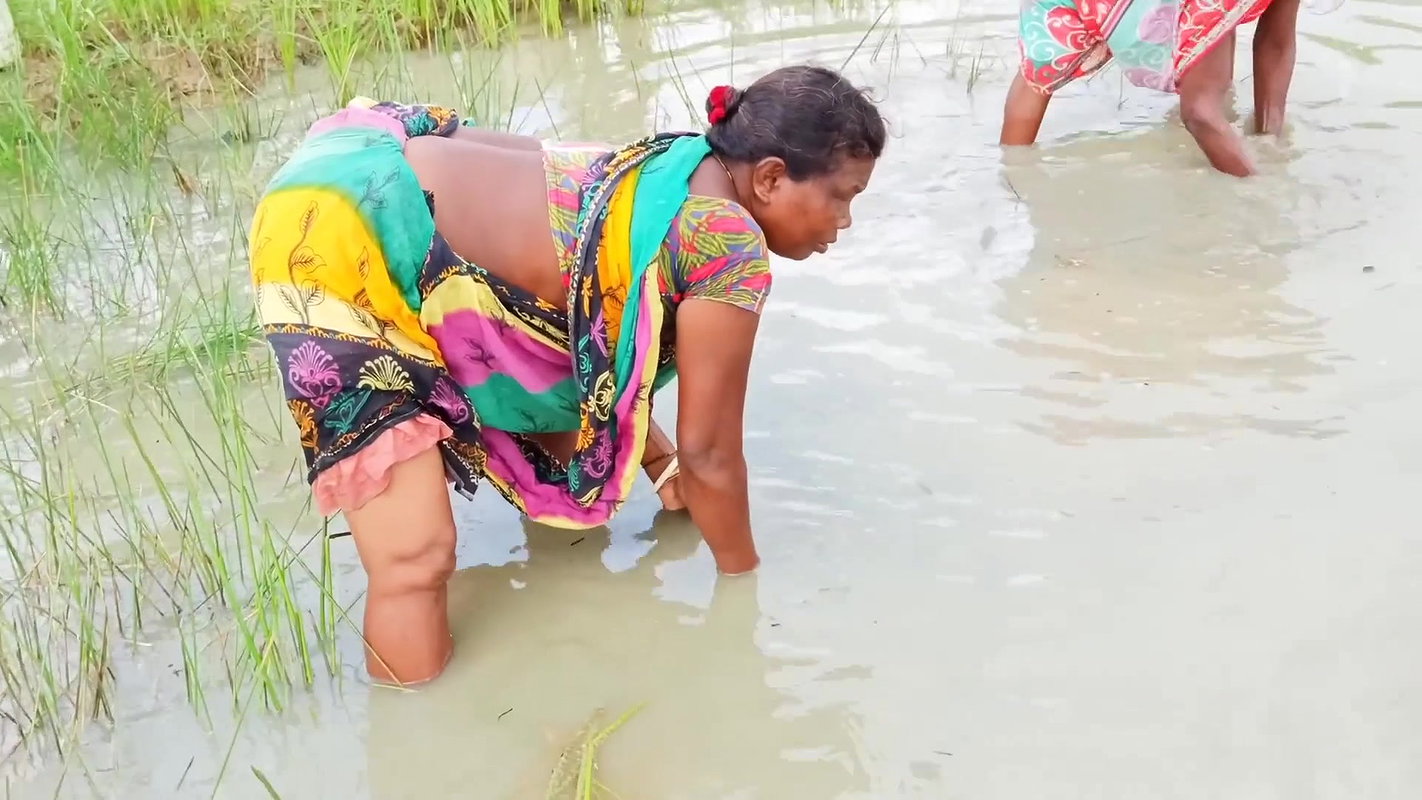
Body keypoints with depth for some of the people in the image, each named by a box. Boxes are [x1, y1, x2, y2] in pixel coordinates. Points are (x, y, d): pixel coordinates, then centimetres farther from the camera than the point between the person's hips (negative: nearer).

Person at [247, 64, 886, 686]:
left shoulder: (689, 168, 8)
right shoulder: (731, 249, -18)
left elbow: (604, 346, 20)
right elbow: (709, 450, -8)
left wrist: (659, 462, 18)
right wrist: (744, 577, 8)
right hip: (336, 234, -10)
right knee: (417, 556, -10)